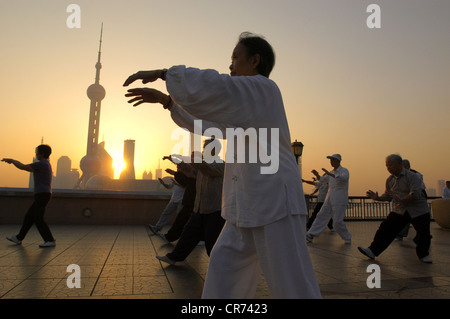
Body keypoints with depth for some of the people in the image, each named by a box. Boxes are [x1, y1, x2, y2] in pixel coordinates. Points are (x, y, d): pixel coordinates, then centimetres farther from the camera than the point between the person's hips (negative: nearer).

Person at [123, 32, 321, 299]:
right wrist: (165, 99, 18)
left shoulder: (264, 88, -7)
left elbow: (207, 85, -21)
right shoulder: (246, 99, 22)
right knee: (224, 264, 13)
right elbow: (207, 121, 24)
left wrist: (161, 73, -8)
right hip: (247, 207, 10)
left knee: (293, 286, -2)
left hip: (275, 202, -9)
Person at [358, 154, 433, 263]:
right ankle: (373, 251, -8)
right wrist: (377, 198, -8)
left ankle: (423, 254, 33)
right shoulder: (390, 179, 4)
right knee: (385, 229, -7)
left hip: (418, 211, -4)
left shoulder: (412, 176, -15)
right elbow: (388, 196, 11)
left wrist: (401, 199, -39)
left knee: (423, 235, 5)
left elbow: (416, 194, -26)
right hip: (399, 211, 4)